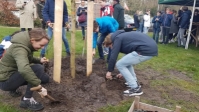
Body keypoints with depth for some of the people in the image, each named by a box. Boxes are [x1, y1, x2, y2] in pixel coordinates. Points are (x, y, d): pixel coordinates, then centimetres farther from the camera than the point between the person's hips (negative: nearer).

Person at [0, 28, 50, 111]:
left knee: (45, 78, 6)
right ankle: (26, 99, -14)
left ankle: (14, 88, 15)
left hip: (14, 74, 9)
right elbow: (24, 69, -47)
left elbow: (28, 59, 18)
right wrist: (38, 86, -43)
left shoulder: (27, 44, -1)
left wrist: (39, 61, -1)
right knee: (38, 68, -29)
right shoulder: (19, 48, -29)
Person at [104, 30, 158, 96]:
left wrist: (109, 71, 12)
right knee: (127, 61, 26)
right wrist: (124, 72, 44)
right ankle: (134, 82, 28)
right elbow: (128, 56, 38)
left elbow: (113, 56, -2)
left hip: (146, 50, -10)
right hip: (151, 47, 10)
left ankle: (135, 89, 3)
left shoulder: (117, 38, 4)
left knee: (119, 64, 1)